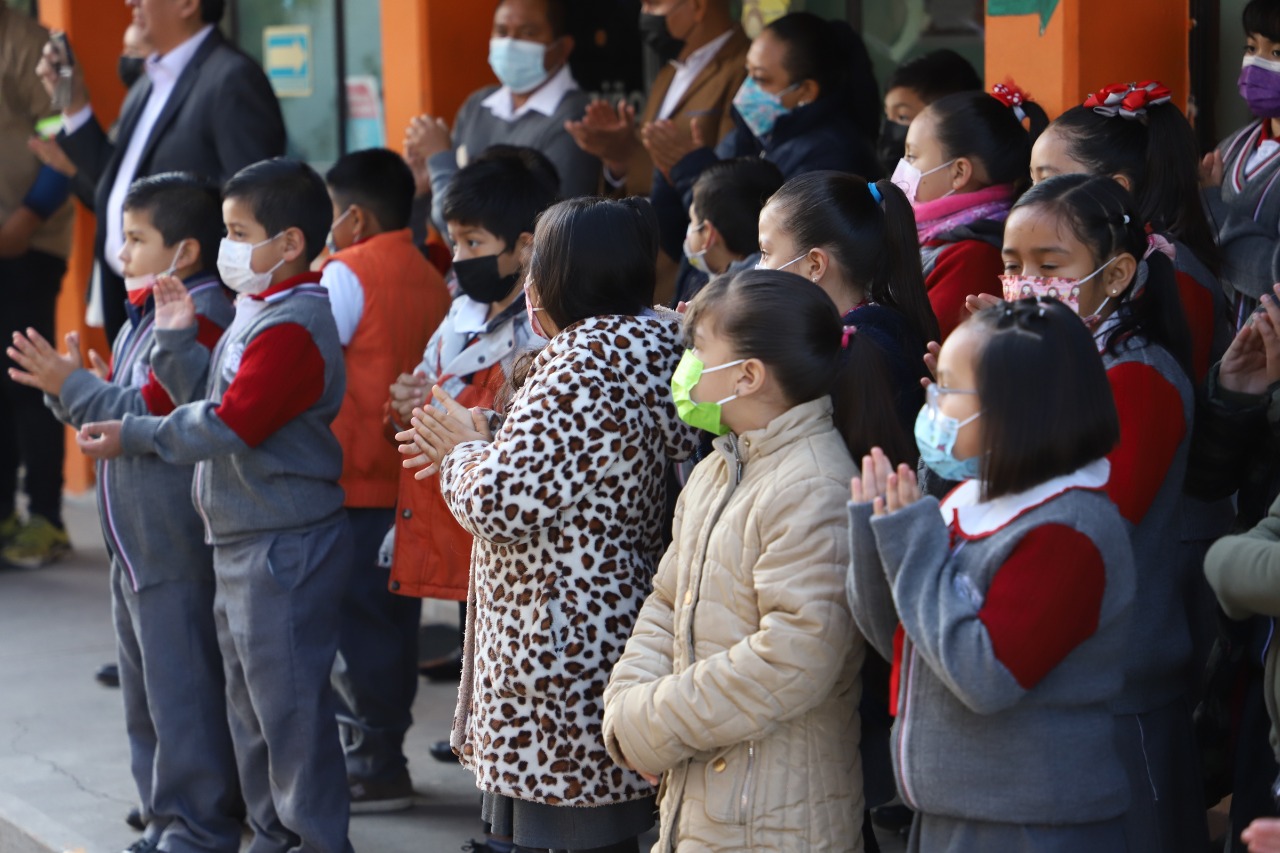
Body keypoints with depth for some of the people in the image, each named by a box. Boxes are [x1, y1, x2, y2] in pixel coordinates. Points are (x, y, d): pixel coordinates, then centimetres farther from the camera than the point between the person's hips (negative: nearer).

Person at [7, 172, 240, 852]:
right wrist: (70, 386, 6)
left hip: (178, 553, -11)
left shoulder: (200, 319, -17)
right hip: (135, 545, 11)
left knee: (181, 690, -5)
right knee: (145, 693, 16)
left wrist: (74, 385, -17)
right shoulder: (146, 317, 17)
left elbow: (151, 415, -23)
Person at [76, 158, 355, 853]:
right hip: (244, 538, 11)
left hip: (285, 547, -11)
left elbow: (227, 426, -23)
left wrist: (134, 436, -14)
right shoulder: (258, 312, 13)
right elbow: (215, 396, 14)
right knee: (251, 701, 18)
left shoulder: (292, 327, -21)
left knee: (287, 700, -5)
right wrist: (177, 340, 3)